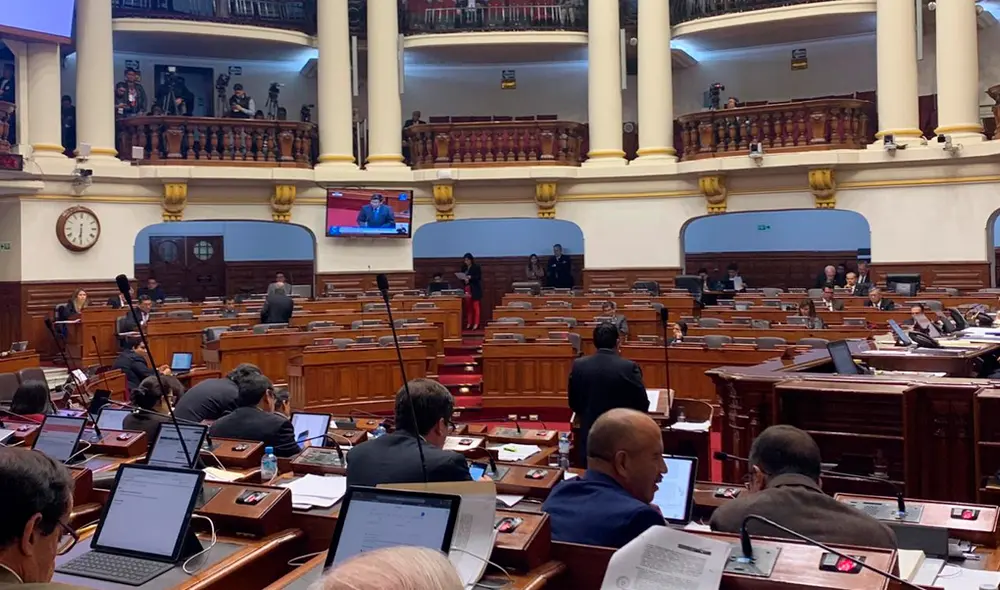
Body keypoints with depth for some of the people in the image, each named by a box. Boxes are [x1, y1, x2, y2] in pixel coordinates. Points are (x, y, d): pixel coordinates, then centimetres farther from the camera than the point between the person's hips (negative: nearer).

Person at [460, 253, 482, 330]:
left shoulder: (476, 267, -3)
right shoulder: (464, 268, 13)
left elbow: (479, 277, -10)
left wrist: (470, 277, -23)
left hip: (475, 289, -5)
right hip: (467, 289, 5)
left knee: (475, 306, -5)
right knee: (468, 306, 3)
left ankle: (476, 324, -3)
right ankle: (469, 323, 9)